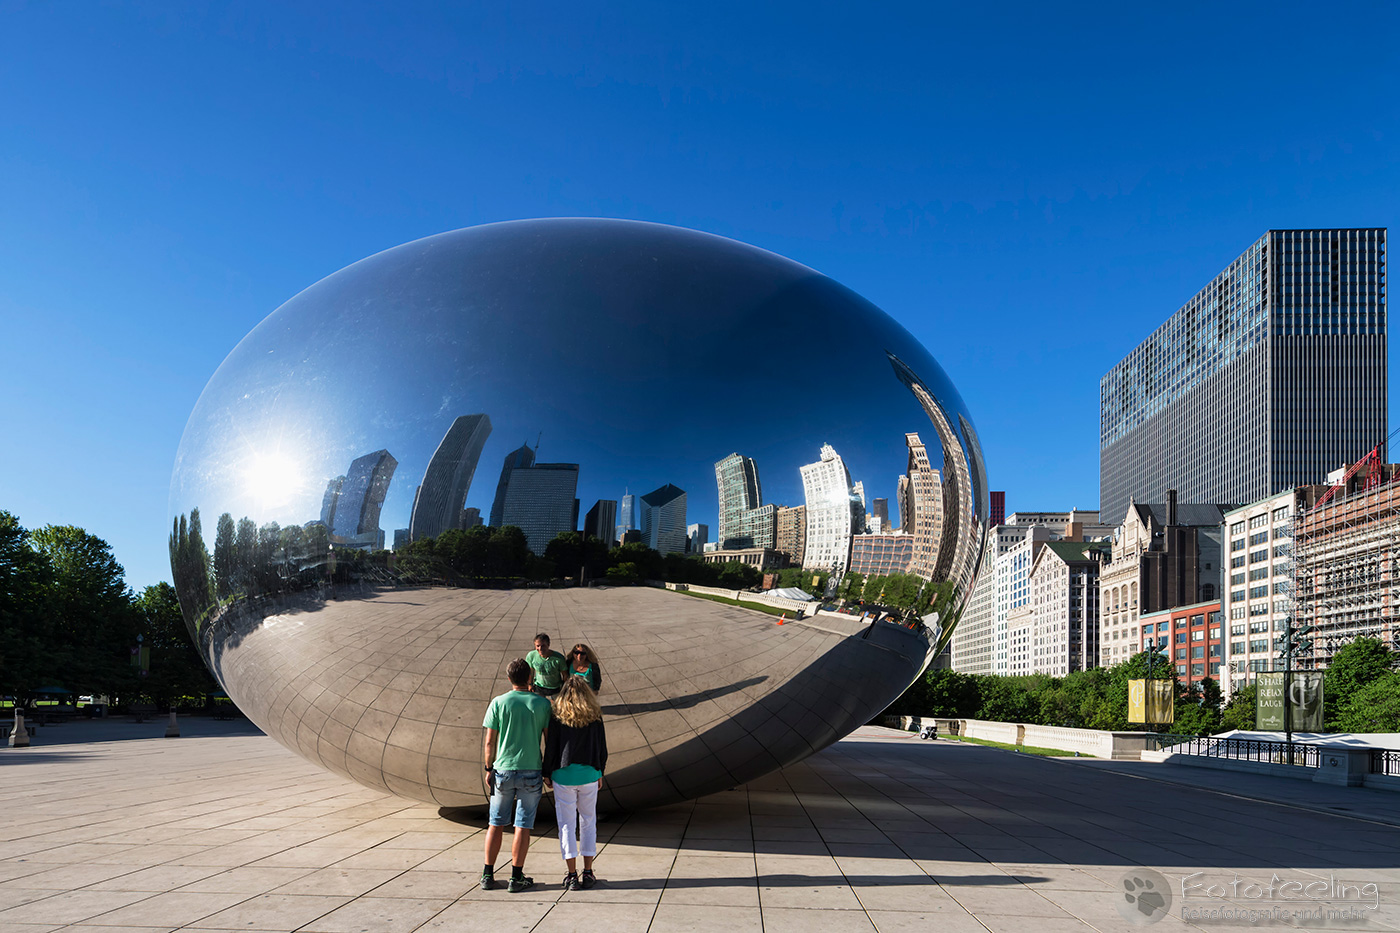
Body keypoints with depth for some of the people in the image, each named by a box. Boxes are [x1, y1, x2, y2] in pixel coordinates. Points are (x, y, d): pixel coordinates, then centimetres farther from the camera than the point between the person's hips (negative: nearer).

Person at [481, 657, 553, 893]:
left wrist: (489, 770, 9)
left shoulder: (498, 703, -4)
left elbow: (489, 743, -3)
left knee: (496, 823, 12)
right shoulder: (542, 704, -4)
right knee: (523, 826, 5)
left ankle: (488, 875, 17)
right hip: (531, 771, -1)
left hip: (503, 770, 1)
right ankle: (516, 878, 8)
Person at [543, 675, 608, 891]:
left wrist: (549, 773, 9)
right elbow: (602, 748, 4)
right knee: (588, 823, 13)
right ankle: (588, 872, 13)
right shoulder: (594, 717, -2)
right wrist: (599, 772, 18)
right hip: (589, 776, 2)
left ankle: (572, 875, 4)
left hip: (563, 776, -2)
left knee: (566, 824, 5)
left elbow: (551, 748, -4)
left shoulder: (558, 718, -7)